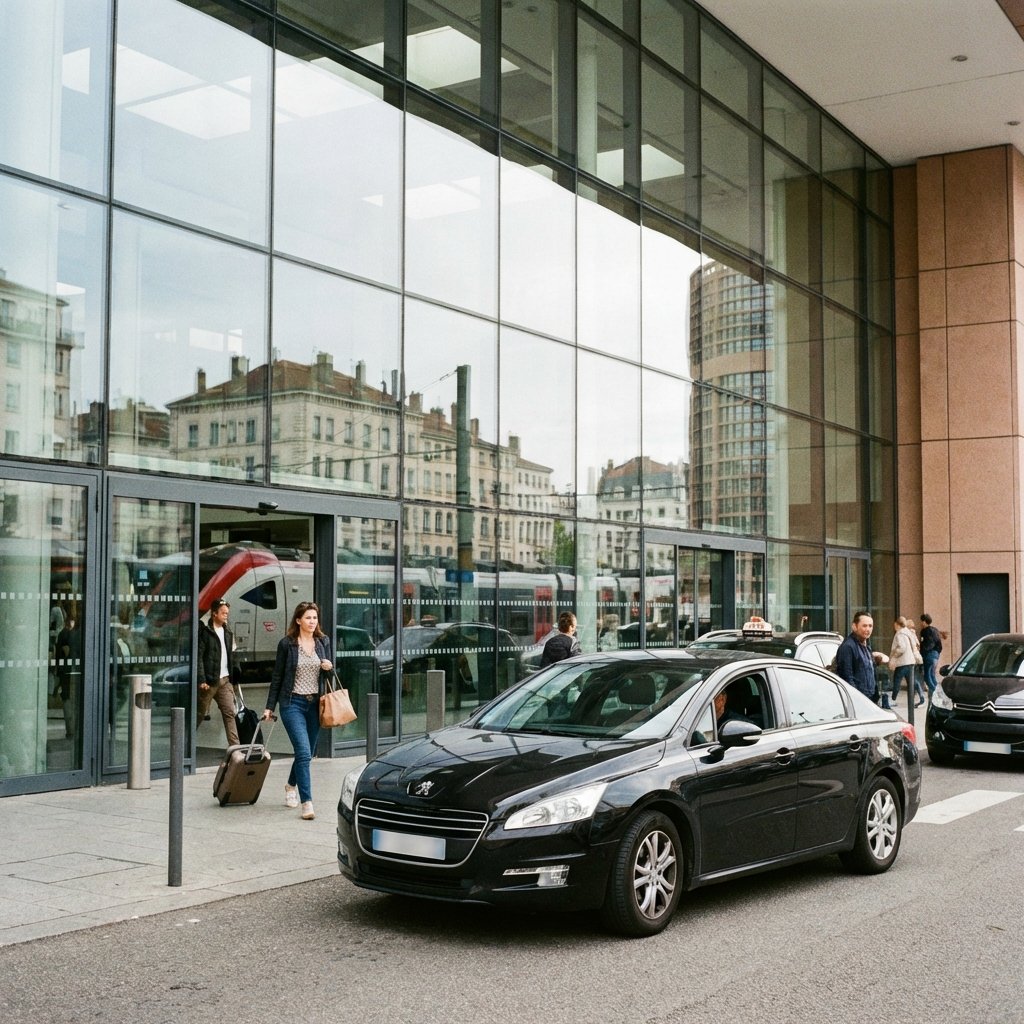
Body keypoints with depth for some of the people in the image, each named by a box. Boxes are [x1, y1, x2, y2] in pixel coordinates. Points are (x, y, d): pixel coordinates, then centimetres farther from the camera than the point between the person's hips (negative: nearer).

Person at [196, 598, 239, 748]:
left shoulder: (228, 633, 15)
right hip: (209, 681, -6)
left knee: (229, 713, -2)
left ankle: (234, 746, -6)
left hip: (225, 680, 6)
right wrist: (202, 680, -18)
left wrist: (233, 678, 11)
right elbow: (198, 657, -12)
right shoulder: (204, 631, -7)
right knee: (199, 713, 5)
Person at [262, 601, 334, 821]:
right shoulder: (287, 644, -4)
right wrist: (269, 706, 1)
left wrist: (330, 667, -9)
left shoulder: (323, 642, 7)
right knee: (303, 752, -15)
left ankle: (291, 785, 41)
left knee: (307, 752, 14)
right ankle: (307, 803, -13)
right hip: (293, 703, -4)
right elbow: (277, 676, 1)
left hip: (315, 703, 4)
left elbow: (332, 670, 15)